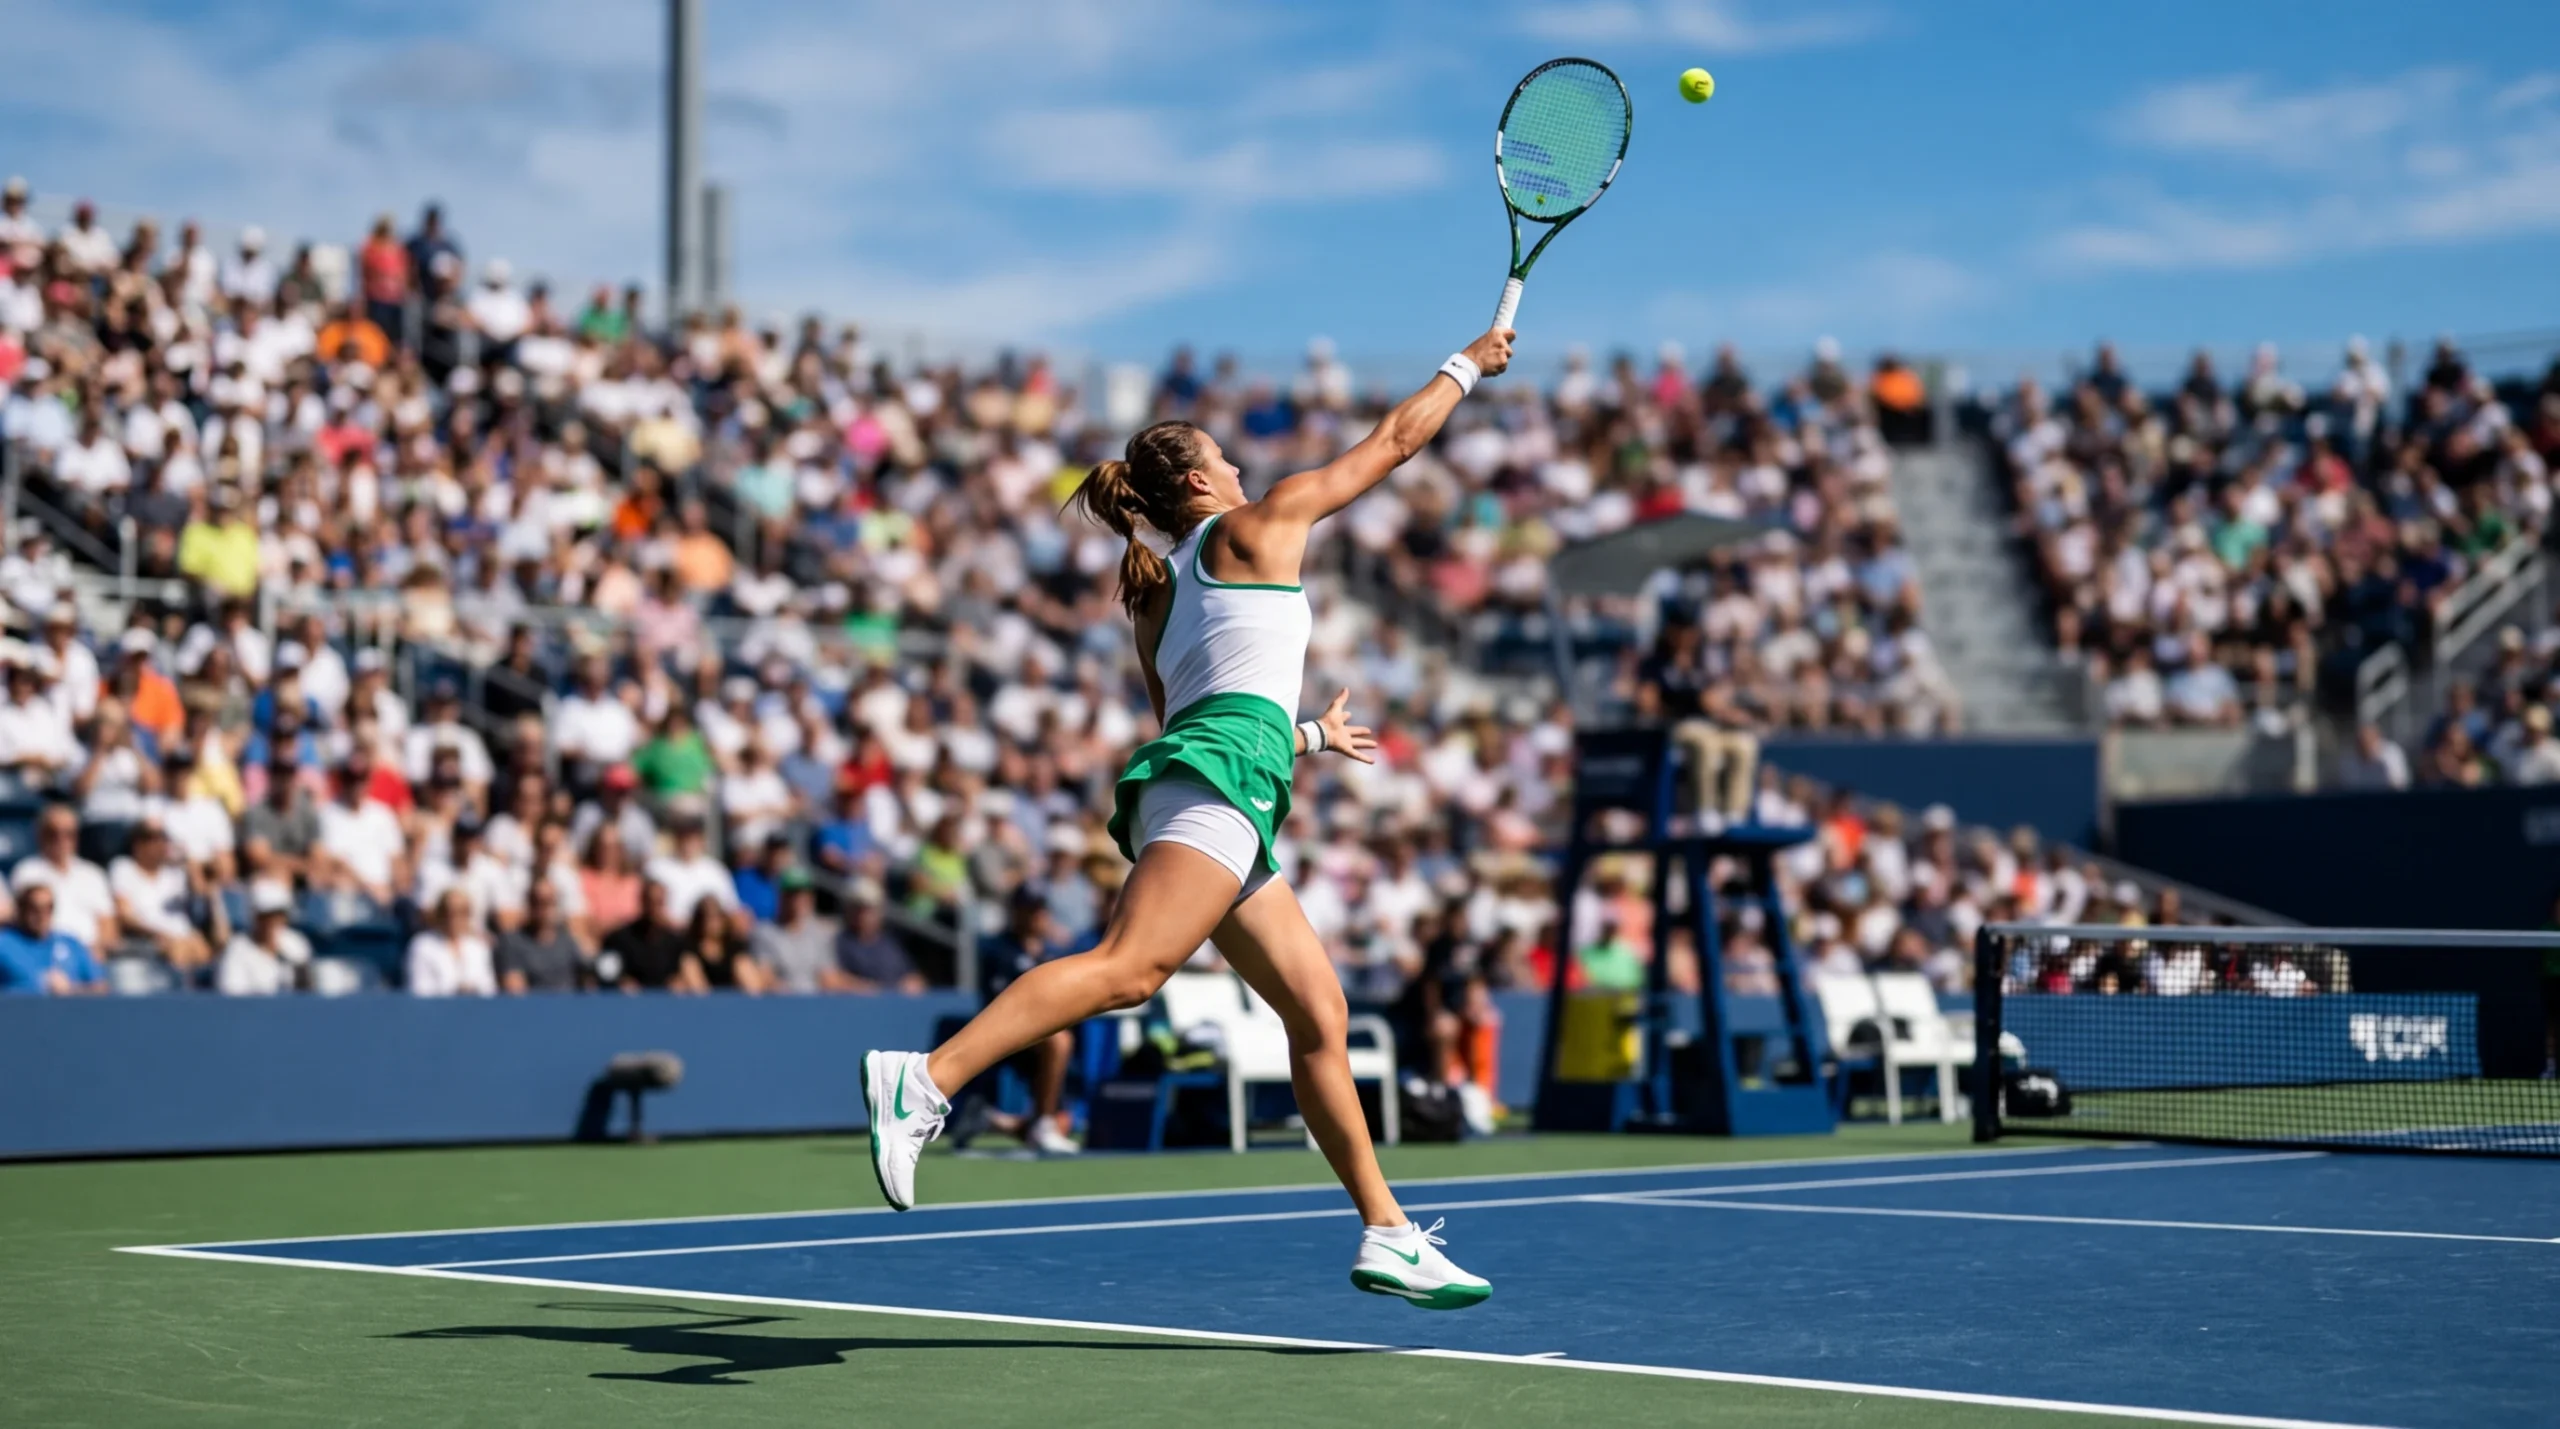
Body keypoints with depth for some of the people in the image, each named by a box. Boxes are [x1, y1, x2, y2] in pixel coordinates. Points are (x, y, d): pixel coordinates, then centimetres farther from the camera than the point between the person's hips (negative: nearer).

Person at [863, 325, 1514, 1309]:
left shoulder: (1157, 600, 28)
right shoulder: (1256, 525, 10)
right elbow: (1393, 441, 17)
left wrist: (1313, 736, 46)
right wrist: (1469, 364, 31)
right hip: (1223, 775, -9)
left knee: (1318, 1012, 8)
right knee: (1128, 967, -25)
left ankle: (1385, 1234, 7)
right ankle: (925, 1081, -38)